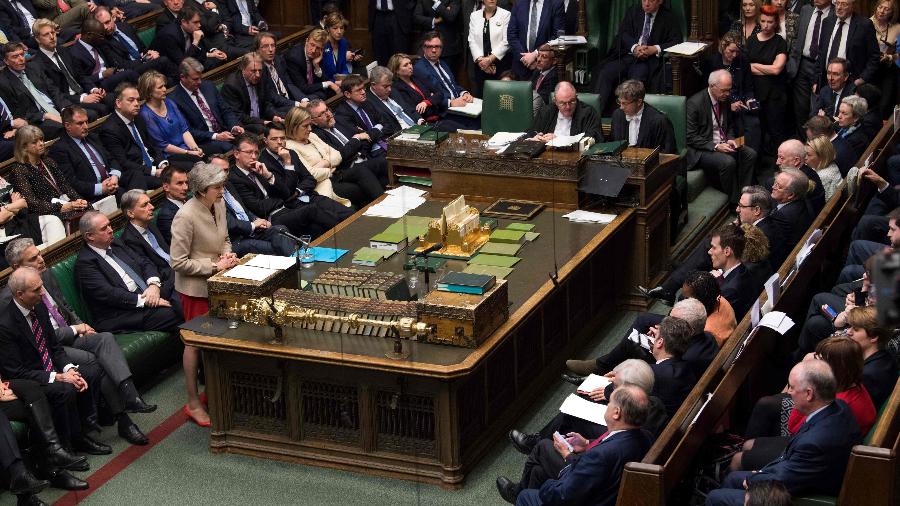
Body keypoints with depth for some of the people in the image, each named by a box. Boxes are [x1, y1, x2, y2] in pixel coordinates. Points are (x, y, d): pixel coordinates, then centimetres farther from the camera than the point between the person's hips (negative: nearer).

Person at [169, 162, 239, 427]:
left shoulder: (219, 205, -2)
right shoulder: (186, 216, -24)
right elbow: (179, 262, -21)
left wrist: (227, 253, -5)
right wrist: (214, 266, -21)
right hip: (195, 287, -7)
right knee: (195, 342, 4)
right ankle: (193, 403, 15)